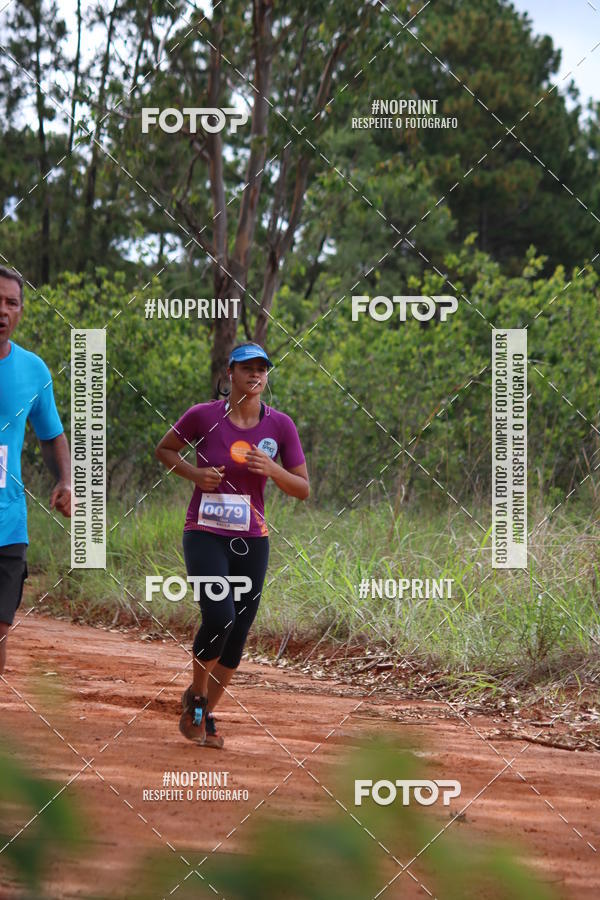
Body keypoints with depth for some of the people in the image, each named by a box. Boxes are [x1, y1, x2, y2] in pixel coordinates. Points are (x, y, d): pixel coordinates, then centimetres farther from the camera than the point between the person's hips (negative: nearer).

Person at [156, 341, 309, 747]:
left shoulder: (280, 425, 0)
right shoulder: (203, 416, -5)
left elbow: (303, 489, 3)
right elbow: (164, 449, 10)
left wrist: (272, 469, -17)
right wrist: (193, 472, -9)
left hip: (252, 541, 3)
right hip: (205, 534, -3)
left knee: (238, 634, 4)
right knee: (219, 617, -21)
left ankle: (207, 716, 22)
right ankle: (196, 695, 5)